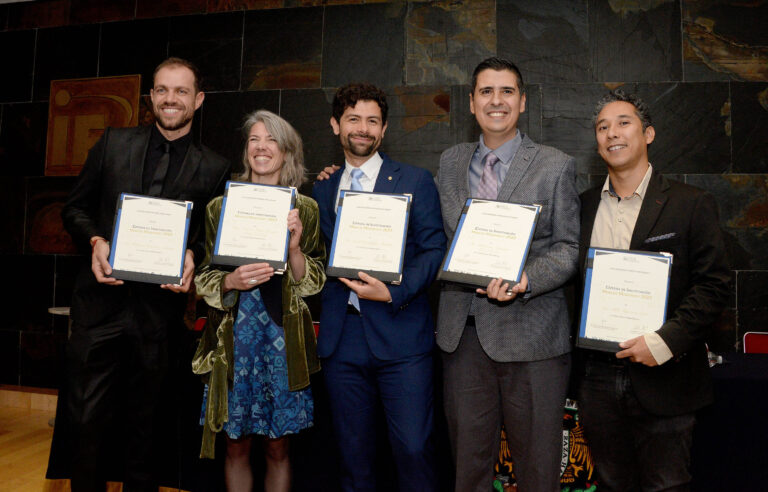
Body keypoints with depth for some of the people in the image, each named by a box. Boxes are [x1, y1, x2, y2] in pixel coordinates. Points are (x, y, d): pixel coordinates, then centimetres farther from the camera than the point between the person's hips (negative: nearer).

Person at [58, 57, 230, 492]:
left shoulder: (214, 168, 2)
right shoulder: (113, 143, 6)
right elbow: (76, 208, 9)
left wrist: (192, 256, -15)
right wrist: (96, 241, -10)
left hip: (159, 307, 0)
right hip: (101, 303, 1)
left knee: (143, 423, 15)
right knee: (86, 421, 6)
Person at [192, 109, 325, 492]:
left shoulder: (305, 210, 4)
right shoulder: (220, 207, 7)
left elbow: (312, 283, 1)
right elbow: (203, 280, 6)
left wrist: (294, 248, -18)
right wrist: (232, 281, -15)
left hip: (283, 337, 0)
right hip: (235, 336, 1)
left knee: (278, 447, 9)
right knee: (237, 444, 9)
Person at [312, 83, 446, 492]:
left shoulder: (415, 181, 4)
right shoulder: (323, 189, 15)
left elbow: (433, 250, -3)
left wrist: (393, 293, -15)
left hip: (400, 334, -3)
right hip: (341, 338, 4)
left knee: (413, 448, -3)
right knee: (352, 449, 12)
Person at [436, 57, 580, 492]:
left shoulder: (557, 166, 1)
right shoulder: (450, 162, 12)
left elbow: (569, 248, -2)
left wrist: (523, 280, -19)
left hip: (530, 332, -3)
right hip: (463, 331, 3)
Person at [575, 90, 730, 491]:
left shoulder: (691, 205, -3)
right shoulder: (584, 206, 9)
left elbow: (714, 284, -7)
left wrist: (665, 341, -18)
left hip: (663, 379, -3)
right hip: (597, 377, 3)